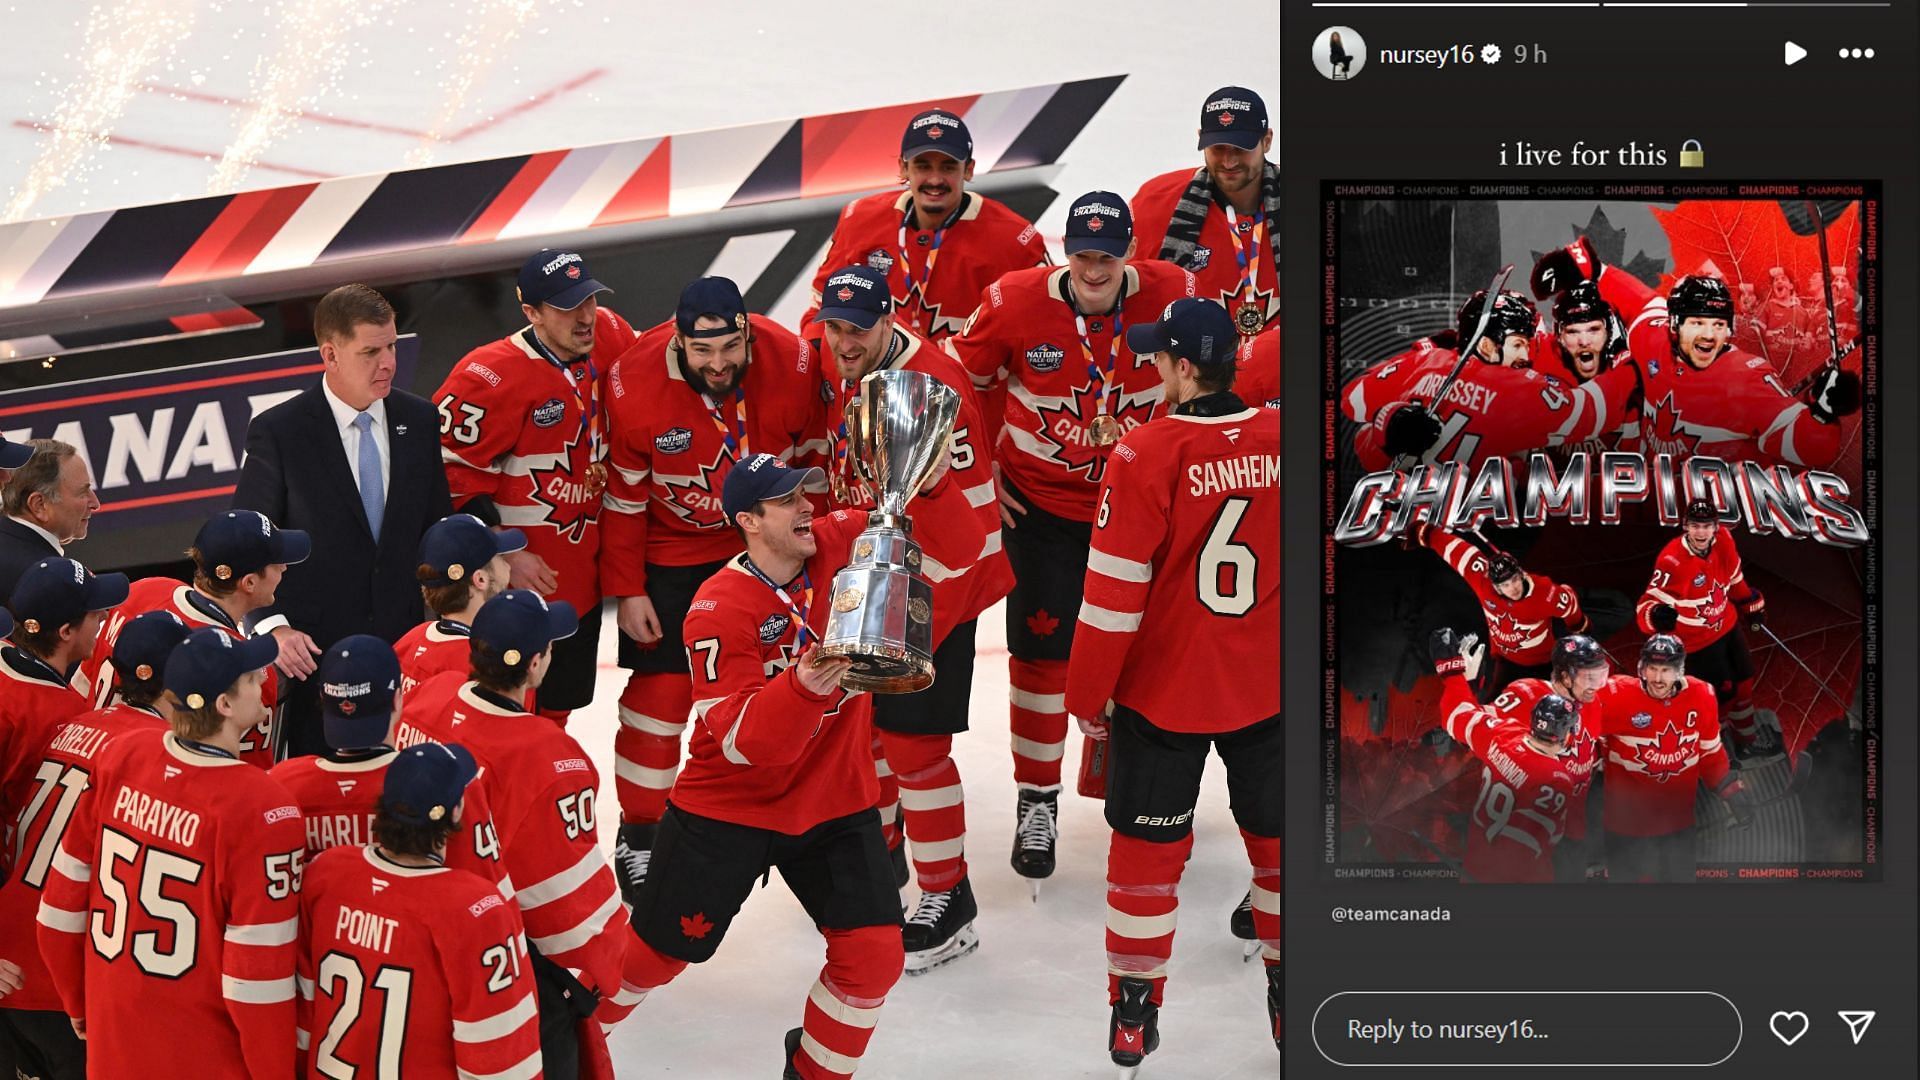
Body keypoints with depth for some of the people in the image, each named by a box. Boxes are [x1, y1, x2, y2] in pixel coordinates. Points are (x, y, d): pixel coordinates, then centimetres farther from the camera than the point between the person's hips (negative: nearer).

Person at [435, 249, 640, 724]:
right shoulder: (491, 377, -22)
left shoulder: (610, 338, -2)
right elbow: (449, 471, -19)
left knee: (558, 704, 19)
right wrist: (502, 555, -18)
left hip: (581, 581, 7)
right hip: (514, 582, -7)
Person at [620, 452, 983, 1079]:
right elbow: (743, 742, -30)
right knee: (653, 955, 9)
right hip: (727, 809, -3)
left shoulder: (841, 545, -10)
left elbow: (956, 546, -14)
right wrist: (805, 686, -47)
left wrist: (932, 485, -34)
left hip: (835, 803, 3)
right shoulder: (718, 611, -23)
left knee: (874, 954, -5)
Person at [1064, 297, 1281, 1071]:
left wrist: (1087, 695, -3)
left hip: (1162, 691, -3)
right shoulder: (1279, 440, -7)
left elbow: (1113, 597, -15)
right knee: (1276, 841, 18)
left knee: (1147, 848, 11)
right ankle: (1289, 1005, 29)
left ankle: (1135, 1016, 20)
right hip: (1268, 690, 3)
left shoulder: (1145, 456, -18)